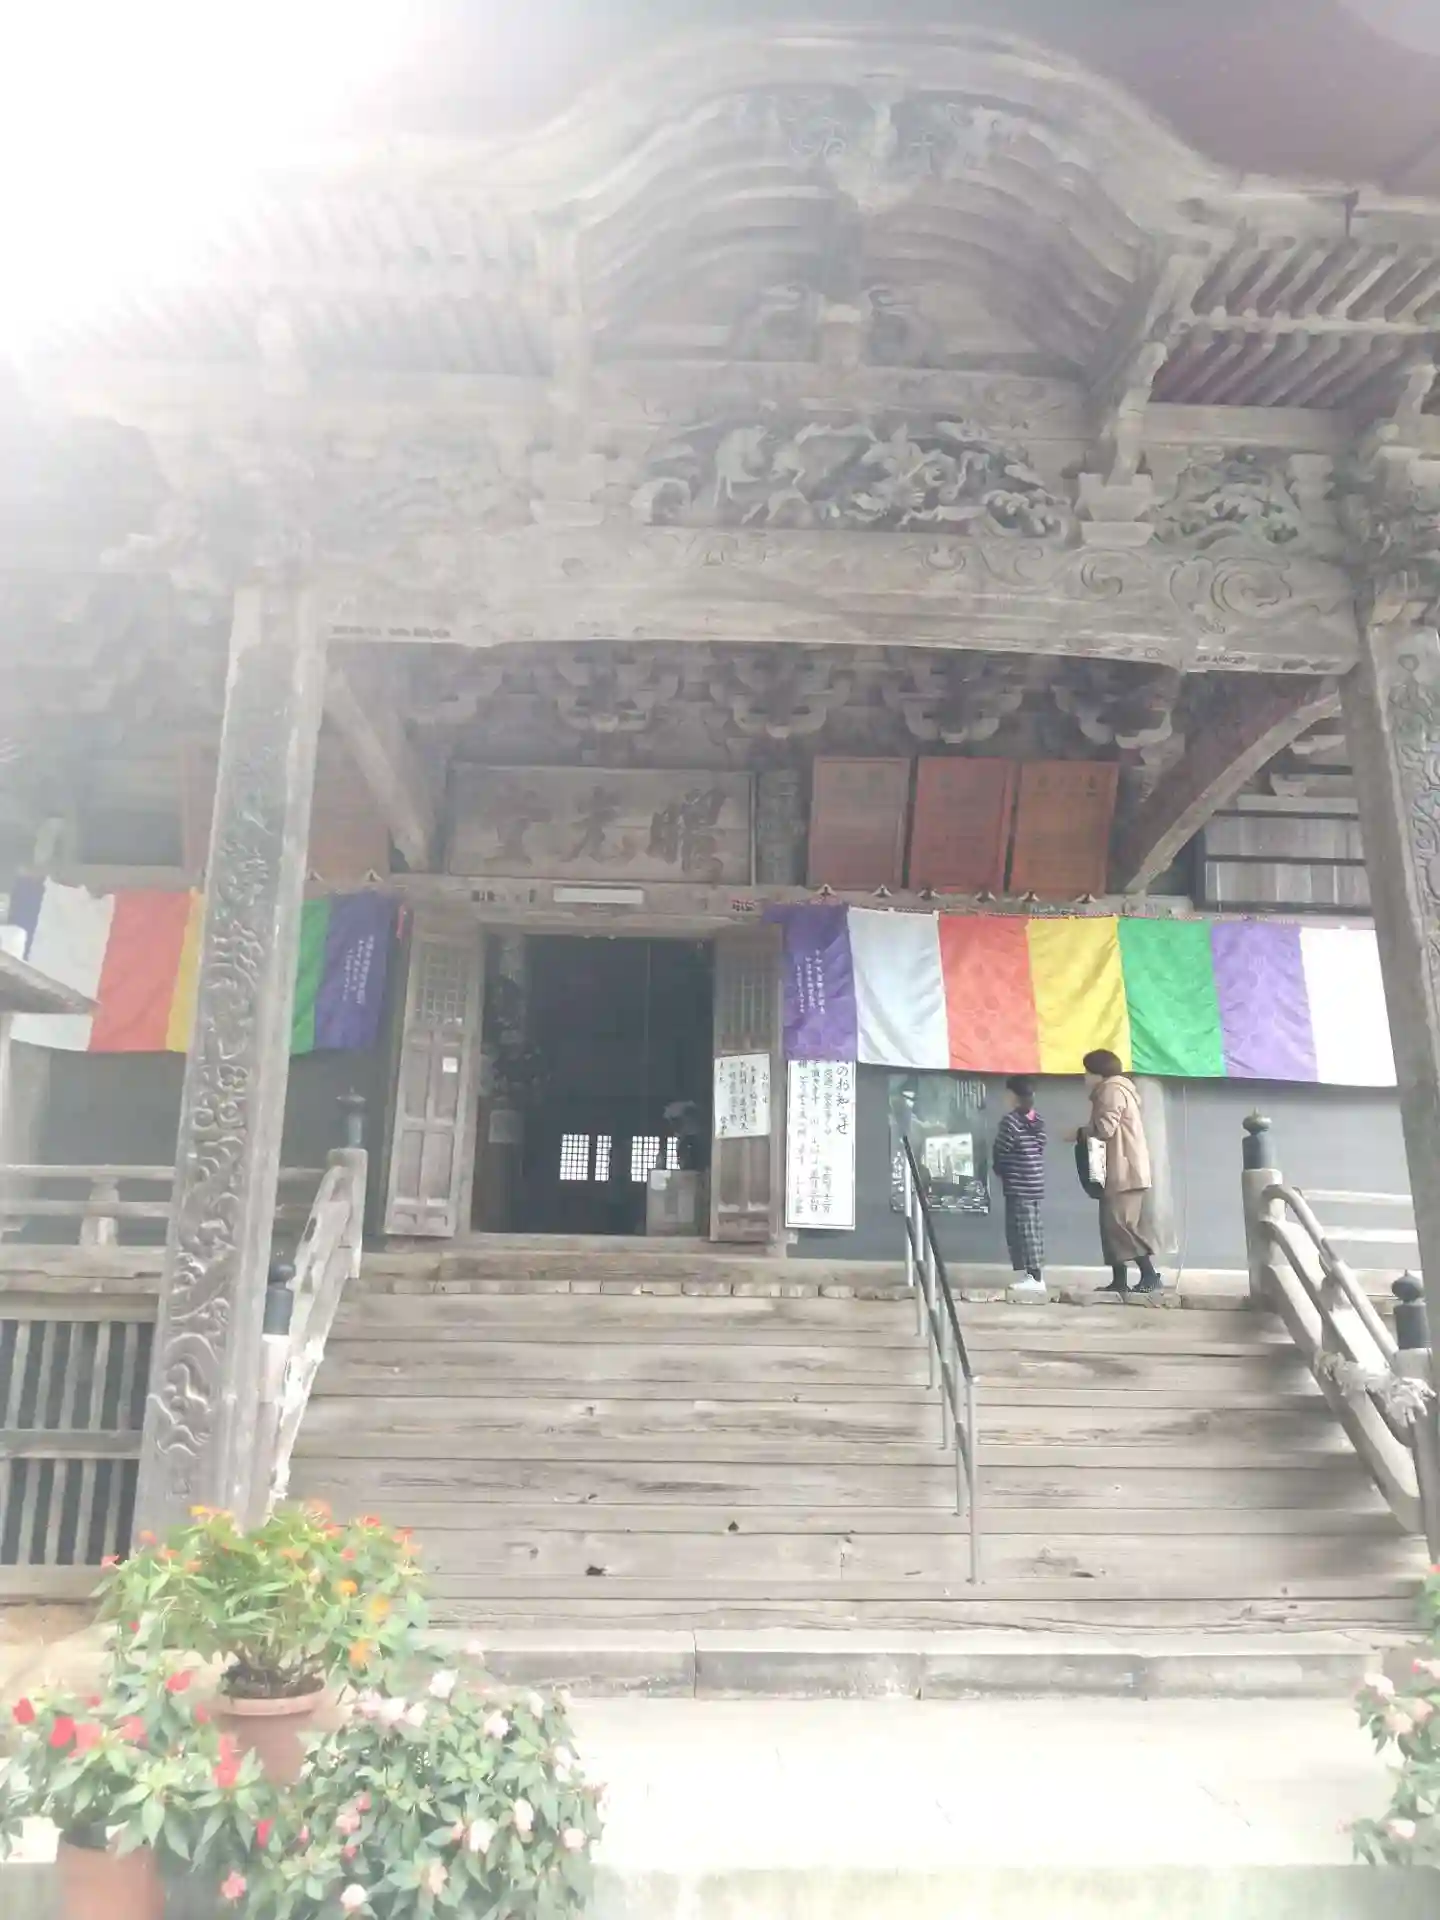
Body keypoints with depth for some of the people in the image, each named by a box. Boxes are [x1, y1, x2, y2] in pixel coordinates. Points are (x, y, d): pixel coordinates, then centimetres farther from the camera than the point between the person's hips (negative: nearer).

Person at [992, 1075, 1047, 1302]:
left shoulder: (1011, 1120, -14)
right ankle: (1037, 1274, 14)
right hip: (1036, 1185, 8)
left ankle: (1033, 1276, -5)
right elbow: (1039, 1150, 13)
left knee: (1022, 1230, -4)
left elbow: (1000, 1152, -9)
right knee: (1034, 1229, 11)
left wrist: (999, 1173, 11)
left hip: (1018, 1187, -8)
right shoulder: (1038, 1121, 10)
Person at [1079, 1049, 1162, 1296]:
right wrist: (1085, 1134, 9)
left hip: (1122, 1173, -10)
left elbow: (1104, 1128, -18)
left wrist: (1079, 1133, -4)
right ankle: (1119, 1281, 7)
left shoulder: (1111, 1089, -8)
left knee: (1121, 1225, -13)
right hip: (1122, 1172, 10)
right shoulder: (1119, 1088, 25)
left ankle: (1151, 1276, -14)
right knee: (1116, 1226, 8)